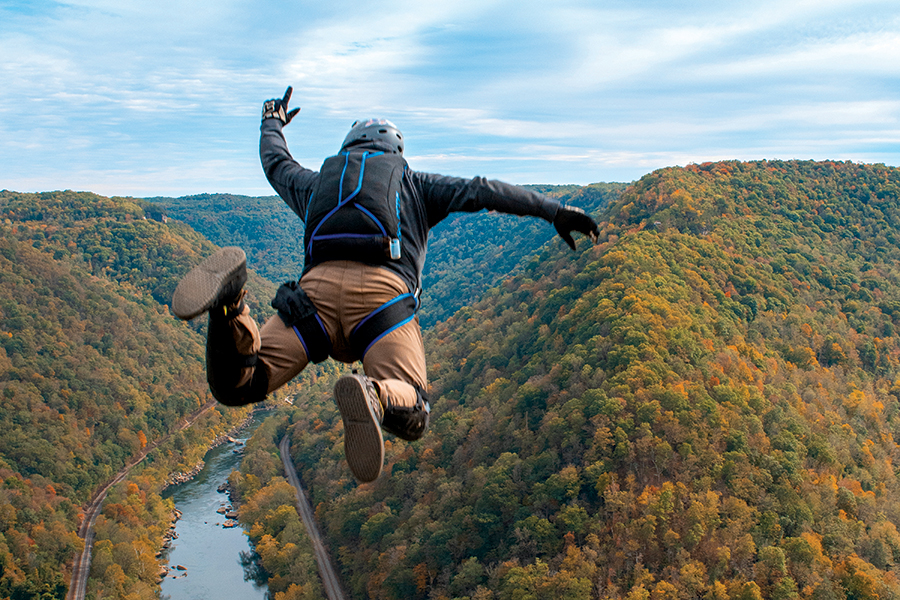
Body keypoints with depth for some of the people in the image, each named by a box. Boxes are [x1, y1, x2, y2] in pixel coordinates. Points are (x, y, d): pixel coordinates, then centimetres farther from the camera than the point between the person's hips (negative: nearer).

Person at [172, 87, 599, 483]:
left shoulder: (319, 182, 37)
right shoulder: (414, 183, 32)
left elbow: (275, 162, 57)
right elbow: (482, 192, 23)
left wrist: (272, 122, 79)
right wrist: (554, 211, 26)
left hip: (318, 287, 2)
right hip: (383, 290, -2)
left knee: (236, 386, 1)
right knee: (411, 419, -6)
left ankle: (229, 303, -30)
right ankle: (373, 396, -43)